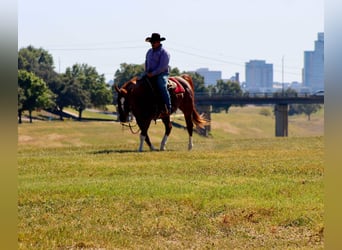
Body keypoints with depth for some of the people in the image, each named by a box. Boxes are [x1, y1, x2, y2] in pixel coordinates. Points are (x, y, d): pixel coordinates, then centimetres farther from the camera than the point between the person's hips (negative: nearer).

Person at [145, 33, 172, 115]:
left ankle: (168, 107, -30)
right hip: (150, 74, 7)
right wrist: (147, 72, 6)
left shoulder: (164, 52, -8)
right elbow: (146, 62, 25)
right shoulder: (149, 52, 16)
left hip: (161, 74, -7)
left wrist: (153, 74, -19)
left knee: (162, 87, -30)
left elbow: (162, 67, -16)